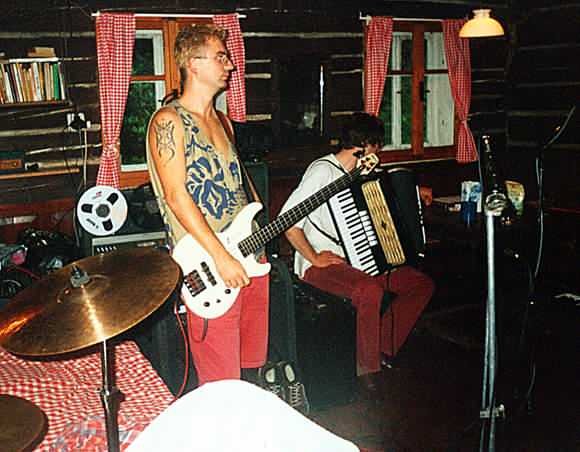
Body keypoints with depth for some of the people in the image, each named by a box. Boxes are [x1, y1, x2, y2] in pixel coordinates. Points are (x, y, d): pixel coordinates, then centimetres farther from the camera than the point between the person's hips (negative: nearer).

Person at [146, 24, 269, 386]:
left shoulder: (222, 122, 16)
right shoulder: (169, 121, -9)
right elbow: (176, 196, -17)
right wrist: (221, 256, -20)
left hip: (250, 259, 8)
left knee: (254, 365, 18)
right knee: (223, 387, -2)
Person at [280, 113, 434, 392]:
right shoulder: (323, 170, -13)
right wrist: (314, 258, -19)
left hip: (357, 260, 9)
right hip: (322, 264, -9)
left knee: (422, 284, -1)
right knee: (370, 291, -35)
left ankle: (385, 348, 7)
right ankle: (368, 368, -15)